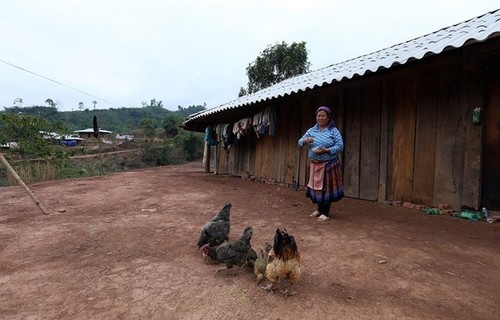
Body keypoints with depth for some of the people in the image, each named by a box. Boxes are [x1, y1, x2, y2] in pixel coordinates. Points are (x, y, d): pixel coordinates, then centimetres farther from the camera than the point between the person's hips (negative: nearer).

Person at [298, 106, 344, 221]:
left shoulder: (333, 131, -5)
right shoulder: (311, 130, 7)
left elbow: (340, 146, -11)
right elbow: (300, 142, 4)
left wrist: (326, 150, -24)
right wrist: (305, 140, -19)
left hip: (328, 164, -4)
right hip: (314, 164, 4)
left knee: (326, 188, 1)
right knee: (316, 186, 11)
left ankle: (325, 213, 13)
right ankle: (320, 209, 29)